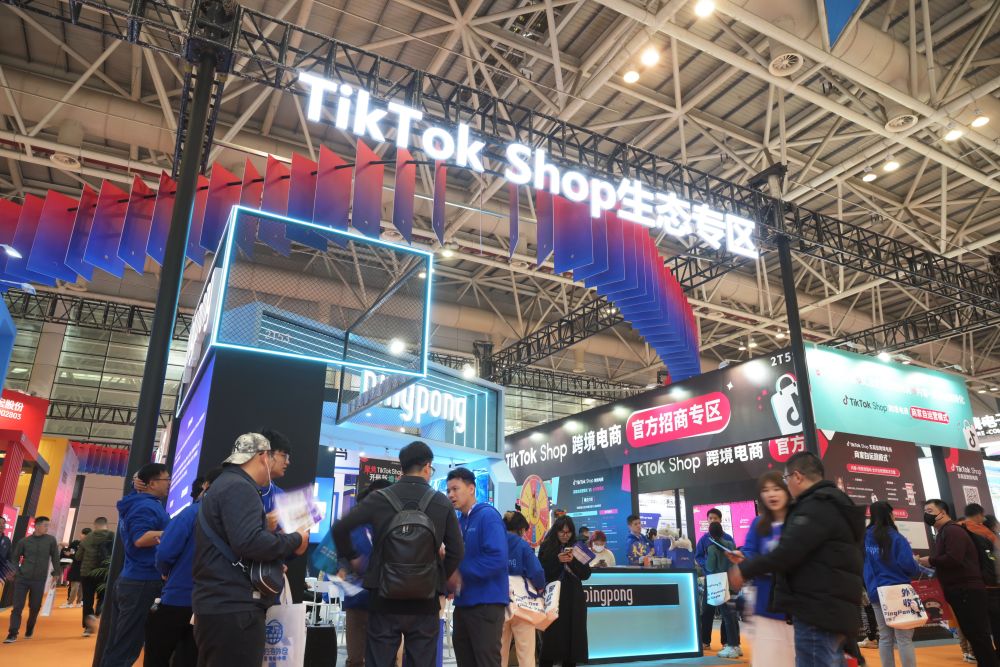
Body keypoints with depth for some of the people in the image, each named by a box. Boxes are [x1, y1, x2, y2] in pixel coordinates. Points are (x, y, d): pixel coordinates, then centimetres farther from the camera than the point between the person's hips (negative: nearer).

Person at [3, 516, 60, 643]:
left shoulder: (51, 540, -1)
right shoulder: (24, 541, -1)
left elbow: (55, 557, 4)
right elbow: (15, 557, 9)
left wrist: (56, 573, 3)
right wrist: (16, 571, -3)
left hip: (39, 580, 0)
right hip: (22, 579, 0)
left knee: (35, 607, 9)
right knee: (17, 606, -3)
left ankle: (29, 630, 31)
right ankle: (12, 634, 4)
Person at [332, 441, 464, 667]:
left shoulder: (380, 498, -2)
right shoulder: (442, 502, 0)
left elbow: (340, 529, -2)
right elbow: (456, 552, 2)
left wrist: (352, 557, 14)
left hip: (385, 601, 0)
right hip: (425, 604, 0)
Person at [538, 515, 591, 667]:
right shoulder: (546, 547, 1)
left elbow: (586, 574, 3)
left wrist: (572, 561, -14)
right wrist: (557, 560, -16)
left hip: (573, 598, 2)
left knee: (572, 636, 2)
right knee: (551, 637, -3)